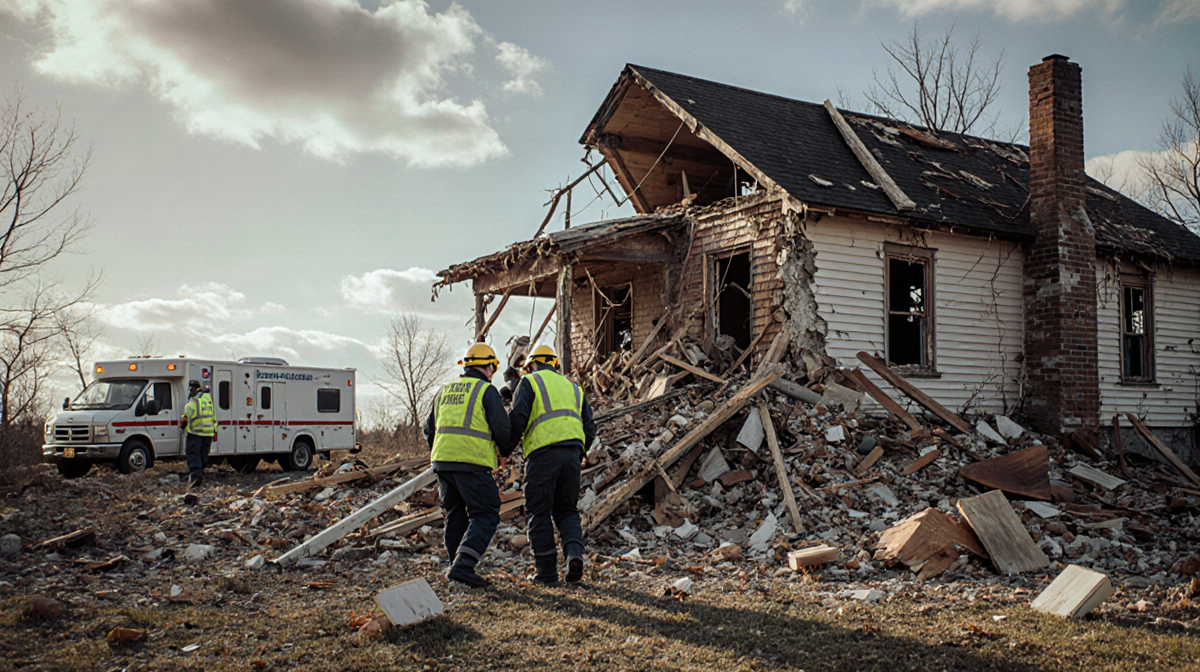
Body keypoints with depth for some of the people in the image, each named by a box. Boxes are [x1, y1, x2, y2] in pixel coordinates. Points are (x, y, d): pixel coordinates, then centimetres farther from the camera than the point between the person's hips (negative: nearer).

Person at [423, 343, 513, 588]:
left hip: (442, 460, 7)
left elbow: (429, 429, 23)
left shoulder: (444, 391, 18)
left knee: (456, 516, 16)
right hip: (472, 464, -7)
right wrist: (506, 451, 14)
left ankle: (458, 568, 17)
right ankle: (463, 565, -16)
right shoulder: (486, 391, -1)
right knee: (485, 516, -3)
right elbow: (502, 428, -6)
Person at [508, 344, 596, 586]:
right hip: (572, 452, 5)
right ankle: (574, 551, -11)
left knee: (540, 513, 3)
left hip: (543, 451, -5)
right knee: (567, 510, 14)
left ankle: (547, 572, 2)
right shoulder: (573, 387, 25)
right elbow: (589, 429, 19)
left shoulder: (530, 382, 9)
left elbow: (517, 418, -4)